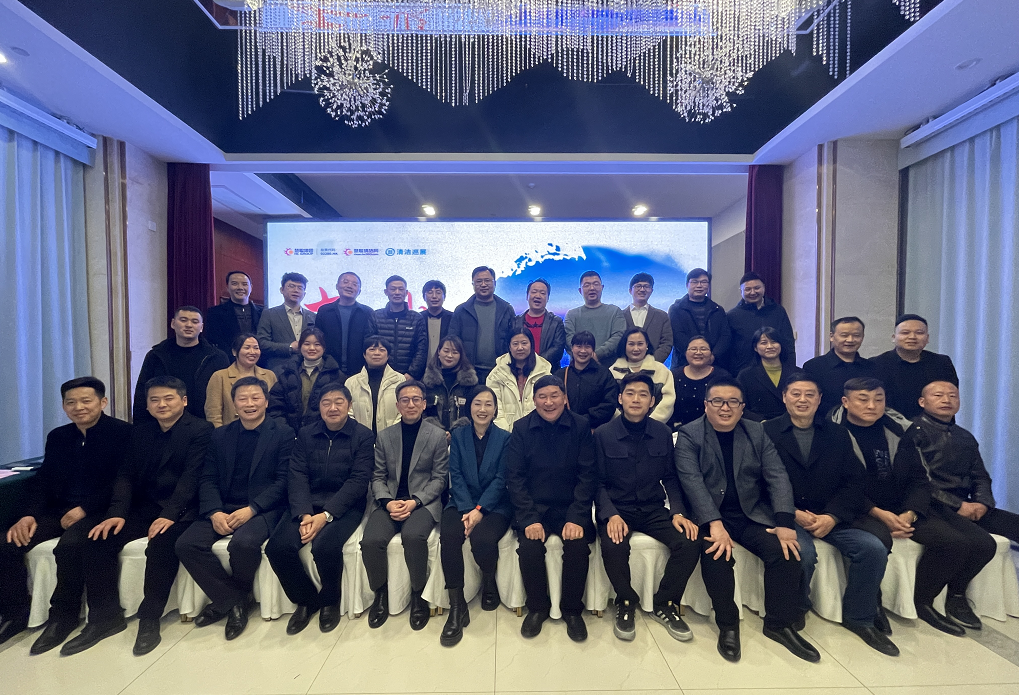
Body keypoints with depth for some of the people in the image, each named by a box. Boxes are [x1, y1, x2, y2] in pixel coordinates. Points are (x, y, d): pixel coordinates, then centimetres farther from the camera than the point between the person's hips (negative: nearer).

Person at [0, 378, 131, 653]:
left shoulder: (123, 433, -8)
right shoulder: (57, 436, 14)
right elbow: (42, 480, 11)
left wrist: (84, 509, -19)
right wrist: (29, 515, -5)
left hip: (99, 511, -7)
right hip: (58, 511, 7)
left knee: (69, 546, -31)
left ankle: (64, 615, -7)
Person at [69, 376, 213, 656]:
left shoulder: (200, 430, -7)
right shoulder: (140, 431, 14)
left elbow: (191, 477, -14)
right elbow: (126, 475, 8)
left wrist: (169, 515, -24)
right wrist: (117, 513, -7)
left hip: (179, 510, -6)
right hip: (142, 507, 6)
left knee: (162, 544, -31)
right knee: (97, 541, -14)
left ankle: (149, 619, -12)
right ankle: (105, 617, 3)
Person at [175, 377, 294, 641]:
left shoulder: (283, 433, -2)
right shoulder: (220, 435, 13)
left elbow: (284, 480, -8)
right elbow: (208, 479, 7)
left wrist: (251, 509, -18)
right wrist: (214, 512, -11)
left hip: (263, 509, -5)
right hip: (223, 509, 5)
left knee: (243, 543, -31)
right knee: (186, 544, -19)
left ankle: (229, 600, 2)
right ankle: (233, 601, -2)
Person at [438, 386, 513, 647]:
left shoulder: (505, 438, 3)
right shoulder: (458, 436, 8)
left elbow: (501, 479, -4)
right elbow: (456, 476, 0)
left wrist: (479, 510, -16)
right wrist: (467, 509, -14)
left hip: (494, 505, -1)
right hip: (462, 503, 2)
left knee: (482, 538, -30)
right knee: (448, 537, -28)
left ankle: (489, 581, 5)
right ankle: (457, 607, -12)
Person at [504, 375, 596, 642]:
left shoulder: (581, 426, -2)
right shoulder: (521, 428, -1)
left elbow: (587, 476, -5)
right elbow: (515, 477, -4)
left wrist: (577, 518, -16)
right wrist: (529, 519, -16)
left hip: (570, 507, 0)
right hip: (533, 507, 0)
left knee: (578, 545, -23)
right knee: (529, 546, -23)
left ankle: (572, 609, 5)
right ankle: (537, 607, 6)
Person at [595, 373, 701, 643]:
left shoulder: (663, 433, 2)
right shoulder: (603, 434, -6)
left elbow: (670, 478, 7)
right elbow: (599, 483, -4)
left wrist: (678, 512, -8)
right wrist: (611, 515, -19)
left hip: (654, 509, 3)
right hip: (617, 509, -3)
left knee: (690, 543, -21)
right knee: (614, 547, -31)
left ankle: (664, 605, 5)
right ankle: (626, 603, 1)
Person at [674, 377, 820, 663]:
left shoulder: (757, 432, 7)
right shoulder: (689, 435, -6)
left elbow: (777, 477, -1)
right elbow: (692, 481, -16)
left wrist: (785, 522, -16)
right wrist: (715, 524, -28)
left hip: (752, 514, 4)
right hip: (710, 516, -3)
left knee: (785, 549, -20)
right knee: (717, 552, -29)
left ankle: (780, 624, 2)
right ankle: (727, 624, -6)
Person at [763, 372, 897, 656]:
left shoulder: (837, 434, 10)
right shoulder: (767, 432, -2)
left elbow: (854, 482, 3)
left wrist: (832, 517, -12)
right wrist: (794, 514, -16)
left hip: (832, 516, 4)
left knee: (874, 549, -19)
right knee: (803, 553, -29)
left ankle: (859, 617, 7)